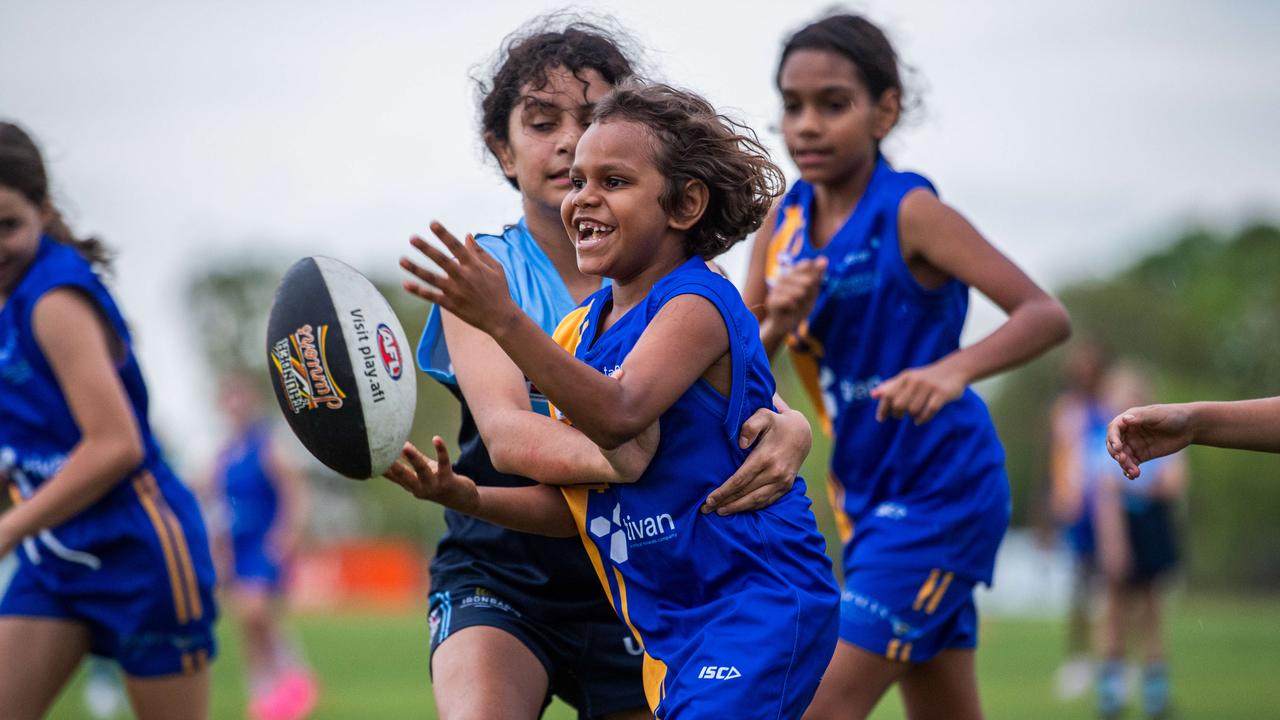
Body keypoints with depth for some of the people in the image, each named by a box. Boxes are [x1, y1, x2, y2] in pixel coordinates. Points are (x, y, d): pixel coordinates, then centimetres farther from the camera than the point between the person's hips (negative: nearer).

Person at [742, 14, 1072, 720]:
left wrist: (954, 369, -39)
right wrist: (778, 322, -16)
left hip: (939, 490, -7)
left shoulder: (910, 212, -15)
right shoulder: (785, 219, 4)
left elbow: (1047, 315, -23)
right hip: (866, 496, 7)